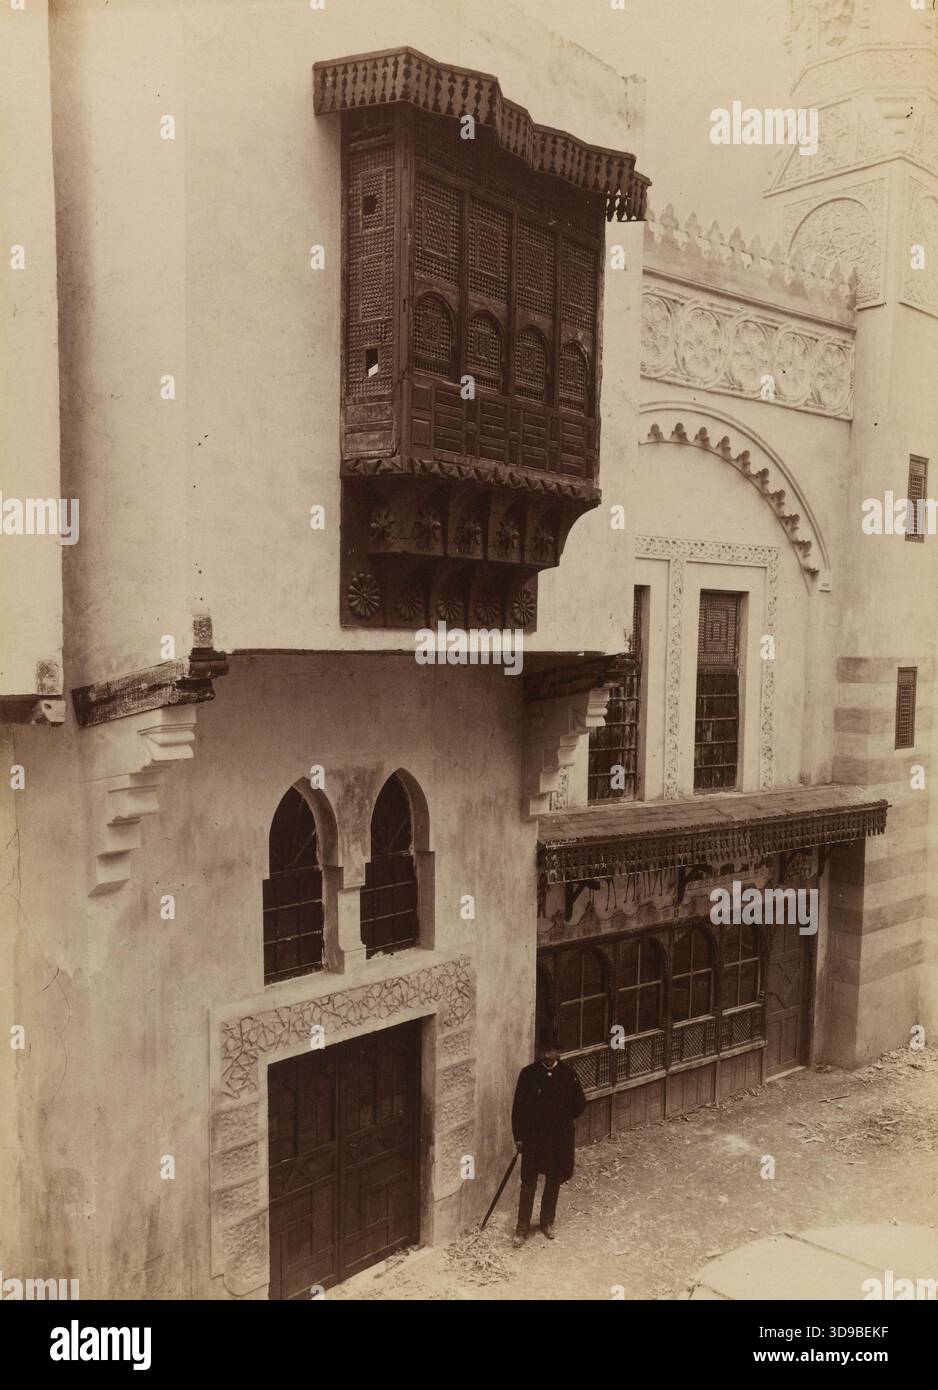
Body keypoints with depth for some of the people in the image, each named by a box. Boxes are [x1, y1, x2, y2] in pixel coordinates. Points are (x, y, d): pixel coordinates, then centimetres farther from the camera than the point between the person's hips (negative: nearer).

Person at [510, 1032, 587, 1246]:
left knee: (554, 1182, 14)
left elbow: (579, 1104, 4)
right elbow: (518, 1107, -4)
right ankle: (522, 1228, 12)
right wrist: (519, 1137, -4)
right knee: (528, 1184, 1)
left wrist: (561, 1120, 2)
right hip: (533, 1137, -2)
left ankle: (547, 1222, 32)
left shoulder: (568, 1074, -6)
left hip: (560, 1138, 2)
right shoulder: (528, 1074, -9)